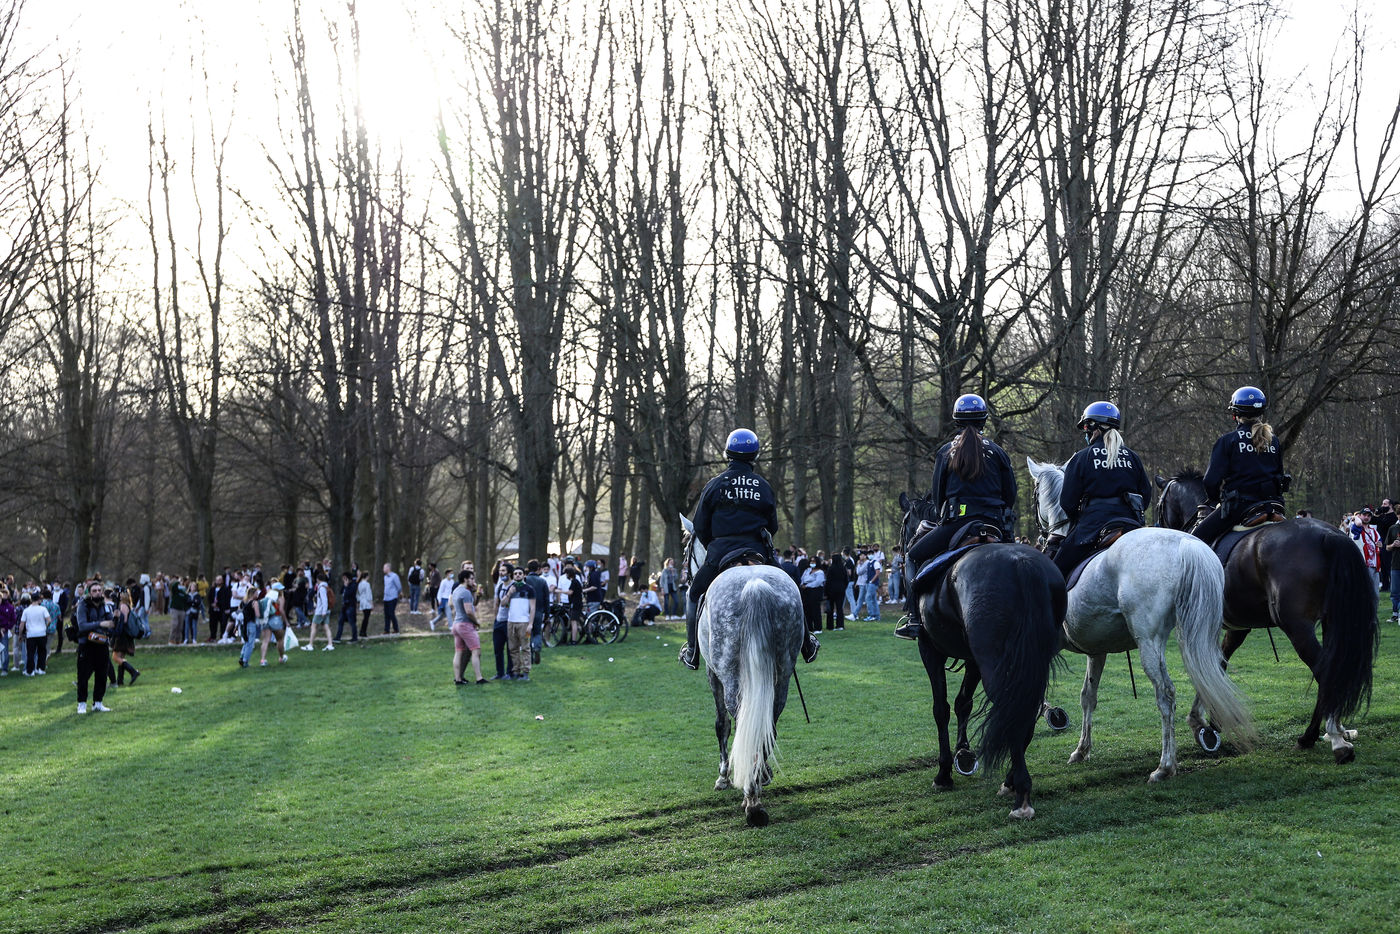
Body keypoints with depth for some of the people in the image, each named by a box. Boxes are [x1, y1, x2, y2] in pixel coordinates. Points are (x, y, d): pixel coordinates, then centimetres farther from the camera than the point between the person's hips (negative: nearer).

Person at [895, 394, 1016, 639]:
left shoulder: (946, 452, 4)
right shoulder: (996, 452, 8)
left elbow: (936, 495, 7)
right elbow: (1011, 493, 9)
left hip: (955, 521, -2)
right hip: (994, 524, 2)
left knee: (913, 557, 12)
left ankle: (914, 618, -1)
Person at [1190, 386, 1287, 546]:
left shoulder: (1228, 440, -6)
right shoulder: (1273, 441, 11)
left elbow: (1212, 480, -9)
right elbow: (1280, 474, 16)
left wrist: (1217, 500, 9)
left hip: (1239, 503, -6)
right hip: (1272, 503, 6)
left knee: (1196, 538, 2)